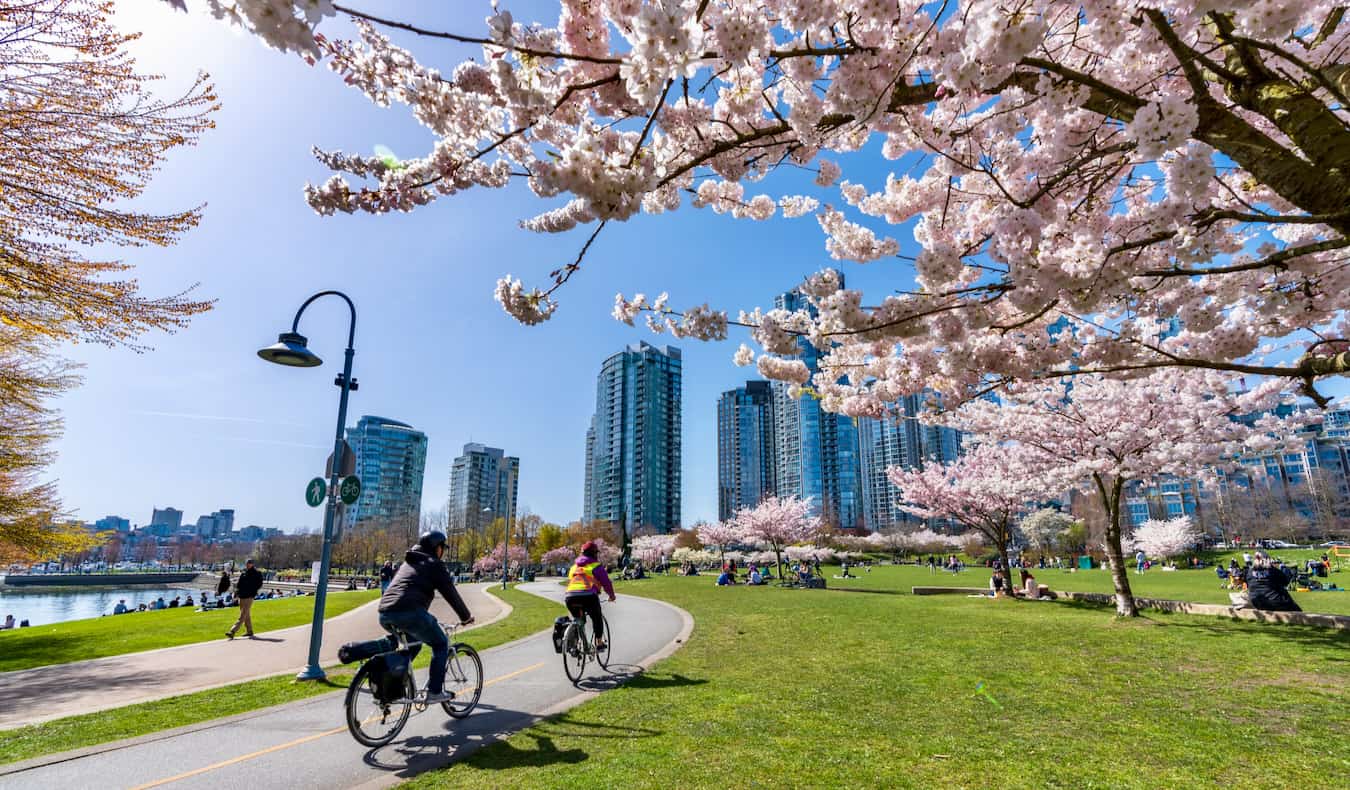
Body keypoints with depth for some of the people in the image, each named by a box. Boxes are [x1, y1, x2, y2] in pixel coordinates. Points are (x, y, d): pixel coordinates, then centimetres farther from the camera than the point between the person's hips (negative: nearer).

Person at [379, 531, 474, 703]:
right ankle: (434, 692, 4)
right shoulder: (434, 565, 7)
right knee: (441, 644, 11)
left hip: (384, 614, 8)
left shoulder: (407, 563, 30)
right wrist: (466, 617, 19)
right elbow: (451, 593, 7)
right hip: (410, 612, -8)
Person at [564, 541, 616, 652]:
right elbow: (606, 582, 12)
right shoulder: (596, 566, 11)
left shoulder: (573, 567, 27)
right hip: (588, 596, -4)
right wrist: (611, 595, 29)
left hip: (570, 597, 4)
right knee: (597, 618, 19)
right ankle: (599, 643, 21)